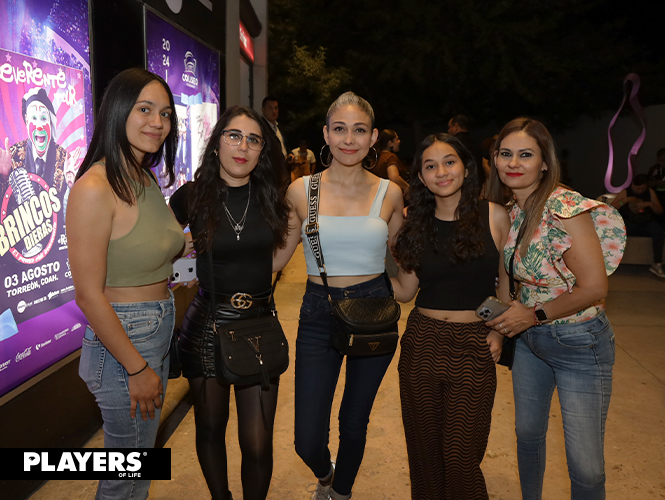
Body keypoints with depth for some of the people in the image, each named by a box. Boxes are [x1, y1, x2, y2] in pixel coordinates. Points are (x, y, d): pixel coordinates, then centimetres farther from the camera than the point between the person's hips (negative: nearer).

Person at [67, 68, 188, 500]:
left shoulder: (147, 180, 7)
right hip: (121, 338, -8)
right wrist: (137, 368, -16)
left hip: (160, 330, 8)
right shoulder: (95, 188, -20)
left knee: (144, 449, 25)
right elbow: (89, 295, -20)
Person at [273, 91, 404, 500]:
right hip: (319, 316, 0)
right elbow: (276, 257, 4)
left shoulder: (389, 194, -1)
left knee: (354, 425, 17)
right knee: (308, 442, 1)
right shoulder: (302, 190, -2)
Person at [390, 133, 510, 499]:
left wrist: (500, 330, -3)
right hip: (422, 343, 3)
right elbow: (405, 290, 5)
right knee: (424, 452, 12)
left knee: (460, 460, -2)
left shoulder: (494, 216, -1)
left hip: (474, 347, -2)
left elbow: (507, 277, 7)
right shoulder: (415, 223, 5)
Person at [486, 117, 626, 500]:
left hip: (580, 343, -7)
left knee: (586, 466, 2)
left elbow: (594, 287, -22)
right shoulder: (511, 212, 2)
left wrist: (533, 315, -14)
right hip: (530, 339, 7)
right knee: (528, 433, 22)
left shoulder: (565, 208, -22)